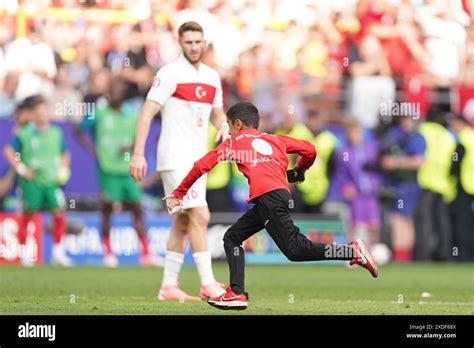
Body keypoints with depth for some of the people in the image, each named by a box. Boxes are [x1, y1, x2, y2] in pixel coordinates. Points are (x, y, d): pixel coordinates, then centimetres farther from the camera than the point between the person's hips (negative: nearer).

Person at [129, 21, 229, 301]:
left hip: (197, 159, 8)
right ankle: (208, 283, -10)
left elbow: (217, 113, 23)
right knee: (200, 216, -13)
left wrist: (224, 126, -2)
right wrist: (138, 154, -18)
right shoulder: (170, 73, -10)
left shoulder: (212, 77, 12)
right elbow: (147, 113, -12)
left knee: (183, 223, 9)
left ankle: (169, 286, 14)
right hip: (175, 158, -8)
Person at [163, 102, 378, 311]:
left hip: (268, 197, -7)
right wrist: (299, 169, 42)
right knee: (232, 237, 15)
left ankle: (353, 251, -20)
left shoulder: (235, 142, 15)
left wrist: (179, 193, 23)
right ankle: (237, 294, 7)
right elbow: (309, 150, 20)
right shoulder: (274, 139, 27)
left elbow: (202, 165, 16)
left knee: (295, 249, -11)